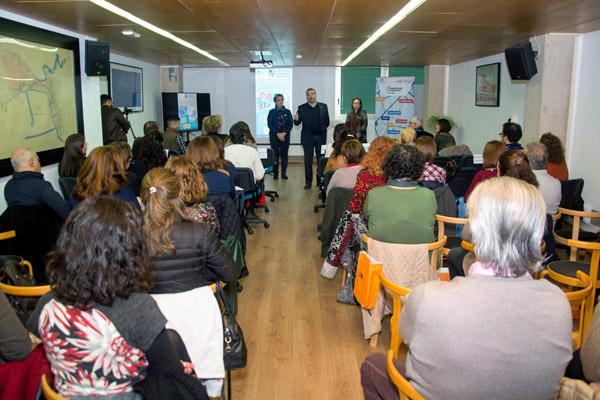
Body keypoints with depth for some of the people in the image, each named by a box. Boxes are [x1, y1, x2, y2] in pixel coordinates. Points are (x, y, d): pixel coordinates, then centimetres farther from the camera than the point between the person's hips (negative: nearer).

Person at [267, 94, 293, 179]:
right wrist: (277, 134, -11)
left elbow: (291, 124, 2)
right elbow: (269, 124, -1)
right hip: (274, 136, -1)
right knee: (275, 154, -2)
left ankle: (284, 173, 9)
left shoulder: (287, 112, 7)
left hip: (285, 136, 1)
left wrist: (284, 133, -11)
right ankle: (275, 173, 5)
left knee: (284, 154, 2)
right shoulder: (272, 112, 4)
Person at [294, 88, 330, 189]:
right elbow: (297, 123, -2)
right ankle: (308, 182, 8)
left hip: (320, 136, 1)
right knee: (308, 161, 2)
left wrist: (322, 129, 3)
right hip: (308, 137, -1)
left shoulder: (323, 106, 6)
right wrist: (296, 119, -21)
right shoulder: (302, 108, 3)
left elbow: (327, 121, 10)